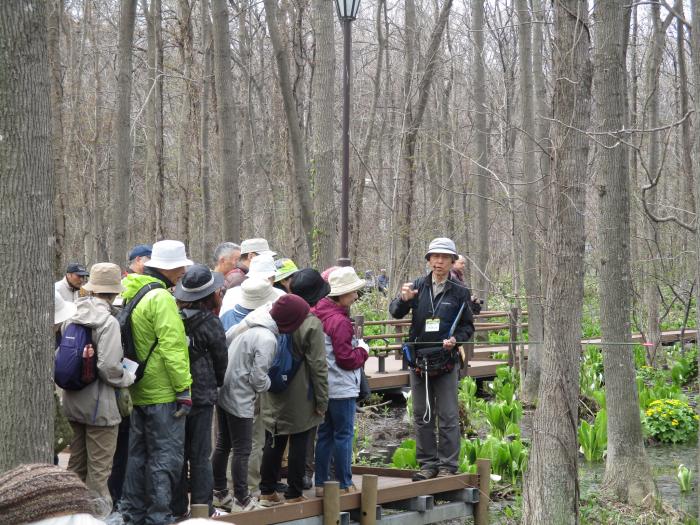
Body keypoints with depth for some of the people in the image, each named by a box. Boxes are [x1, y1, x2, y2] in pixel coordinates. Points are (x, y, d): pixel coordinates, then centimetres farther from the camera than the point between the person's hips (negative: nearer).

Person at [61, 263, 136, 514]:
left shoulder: (74, 318, 4)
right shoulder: (108, 322, -18)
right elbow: (109, 367, -24)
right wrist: (128, 378, -7)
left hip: (73, 401, 7)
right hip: (99, 405, -7)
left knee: (77, 463, 19)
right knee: (99, 468, 1)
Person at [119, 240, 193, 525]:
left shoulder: (133, 294, 11)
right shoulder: (161, 298, -18)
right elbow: (171, 348, -22)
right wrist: (184, 389, -19)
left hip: (139, 391, 9)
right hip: (163, 393, -9)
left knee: (139, 454, 16)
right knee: (166, 457, -3)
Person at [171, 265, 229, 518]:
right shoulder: (210, 323, -12)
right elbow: (221, 360, -1)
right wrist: (216, 384, 18)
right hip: (201, 394, -4)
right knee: (200, 456, 3)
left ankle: (177, 508, 19)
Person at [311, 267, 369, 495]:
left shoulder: (319, 314, 7)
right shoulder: (339, 321, -20)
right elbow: (346, 359, -20)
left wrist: (355, 346, 12)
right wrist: (363, 350, -3)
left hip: (323, 387, 9)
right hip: (341, 388, -9)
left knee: (325, 434, 14)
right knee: (344, 435, 0)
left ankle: (320, 483, 19)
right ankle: (344, 485, 6)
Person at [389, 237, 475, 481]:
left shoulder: (460, 292, 1)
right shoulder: (417, 286, 4)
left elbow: (468, 326, 7)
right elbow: (395, 313, -2)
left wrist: (456, 339, -13)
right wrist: (403, 299, -24)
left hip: (447, 361, -2)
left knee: (448, 416, -1)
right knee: (422, 415, 9)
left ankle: (448, 465, 6)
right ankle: (428, 463, 18)